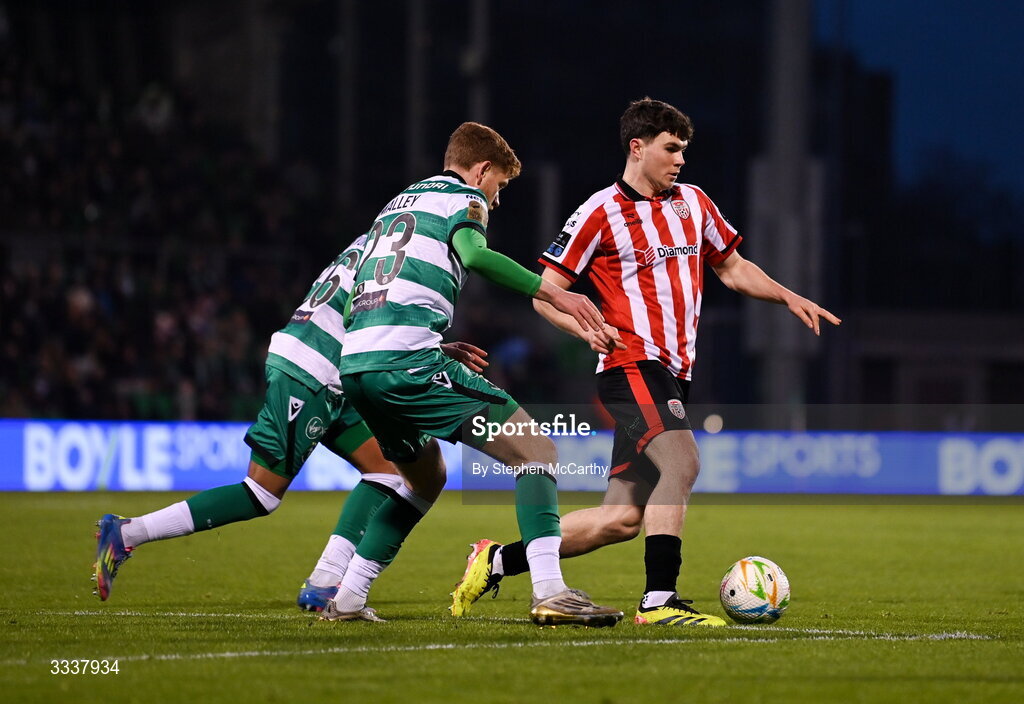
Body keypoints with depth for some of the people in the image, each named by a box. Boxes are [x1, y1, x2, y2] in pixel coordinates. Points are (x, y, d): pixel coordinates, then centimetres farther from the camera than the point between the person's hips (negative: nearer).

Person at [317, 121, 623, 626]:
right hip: (407, 359, -8)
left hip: (353, 363, 8)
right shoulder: (463, 197, 7)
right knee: (535, 451, -5)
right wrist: (553, 294, -16)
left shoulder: (397, 203, 30)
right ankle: (549, 593, -22)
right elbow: (474, 254, -17)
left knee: (427, 478, 29)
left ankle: (345, 600, 23)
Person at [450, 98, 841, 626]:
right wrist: (585, 328, -22)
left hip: (672, 375, 7)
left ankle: (495, 561, 13)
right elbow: (545, 292, -3)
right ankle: (659, 600, -27)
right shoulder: (602, 212, -4)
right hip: (633, 365, -7)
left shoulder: (693, 203, 15)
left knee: (621, 518, 3)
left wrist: (788, 297, 11)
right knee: (681, 463, -28)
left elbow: (732, 268, 27)